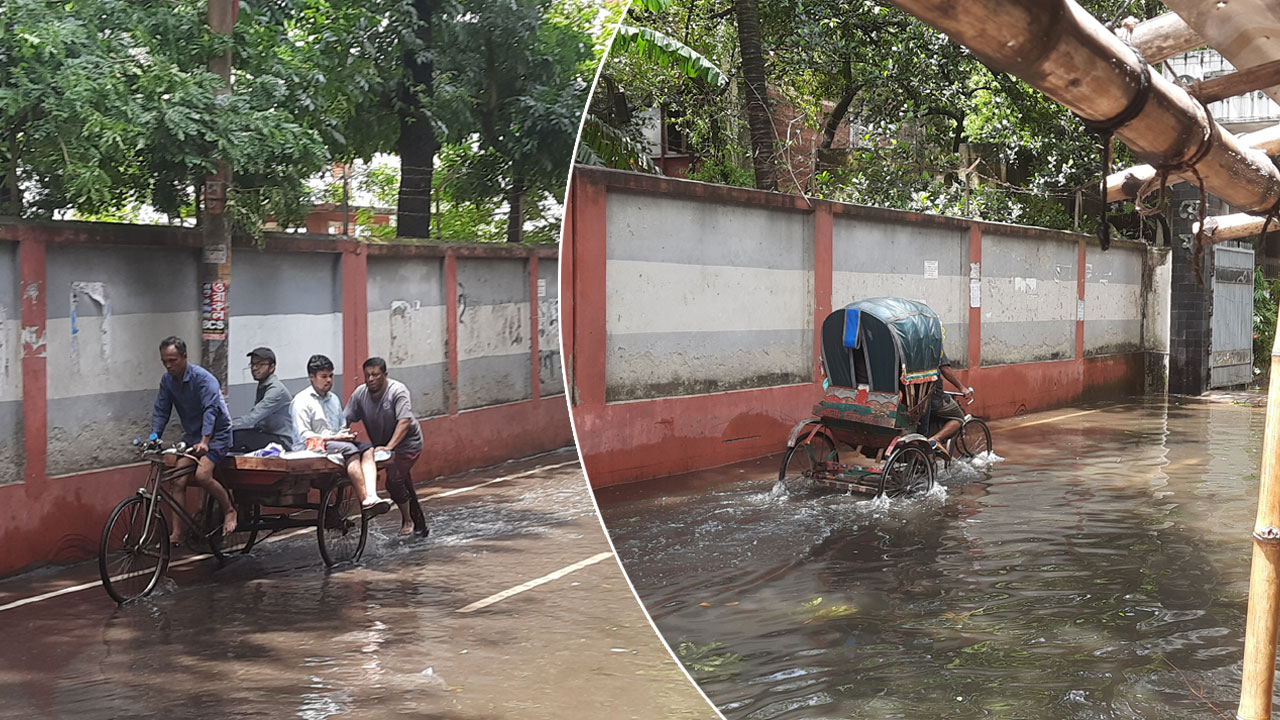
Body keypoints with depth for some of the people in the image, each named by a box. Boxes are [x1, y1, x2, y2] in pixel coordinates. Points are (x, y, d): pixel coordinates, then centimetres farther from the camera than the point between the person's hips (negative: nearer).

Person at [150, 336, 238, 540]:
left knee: (202, 475, -25)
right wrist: (154, 435, -16)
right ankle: (176, 534, -2)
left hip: (216, 433, -7)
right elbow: (161, 411, 1)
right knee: (178, 481, -5)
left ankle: (229, 510, -2)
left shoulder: (203, 378, -23)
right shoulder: (167, 379, -3)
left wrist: (204, 441, -46)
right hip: (192, 435, 7)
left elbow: (211, 410, -34)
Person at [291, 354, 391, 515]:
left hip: (336, 442, 7)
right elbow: (303, 436, -10)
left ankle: (371, 496, -42)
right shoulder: (302, 401, -1)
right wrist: (334, 438, -15)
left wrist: (346, 435, 3)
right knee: (350, 450, -34)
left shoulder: (334, 399, 24)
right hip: (312, 447, -7)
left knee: (367, 449, -21)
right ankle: (364, 500, -41)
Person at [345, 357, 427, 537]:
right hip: (382, 445, 6)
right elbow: (345, 419, -9)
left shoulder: (397, 391, -25)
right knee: (404, 484, 15)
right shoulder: (360, 393, -9)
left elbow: (404, 421, -34)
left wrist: (389, 447, -44)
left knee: (394, 480, -20)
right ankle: (419, 525, 30)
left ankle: (408, 521, 1)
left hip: (406, 443, -6)